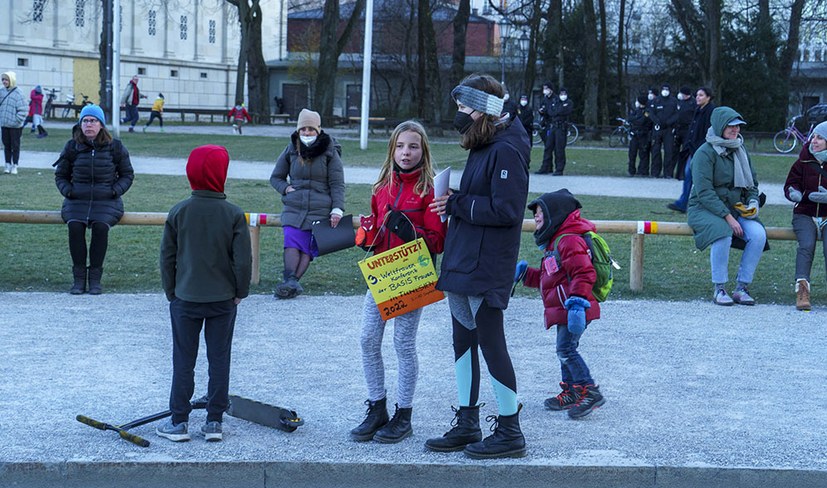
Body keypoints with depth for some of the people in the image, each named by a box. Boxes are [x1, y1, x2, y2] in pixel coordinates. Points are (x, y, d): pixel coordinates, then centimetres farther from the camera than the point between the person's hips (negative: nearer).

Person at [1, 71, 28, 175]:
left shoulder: (18, 93, -11)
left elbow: (22, 110, -12)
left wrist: (18, 120, -15)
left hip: (15, 126, -5)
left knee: (15, 146, 4)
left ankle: (14, 166, 11)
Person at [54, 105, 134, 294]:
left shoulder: (115, 147, 6)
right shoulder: (72, 147, 9)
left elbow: (127, 175, 13)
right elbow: (60, 175, 19)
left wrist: (115, 190, -4)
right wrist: (67, 190, -1)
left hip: (106, 201, -1)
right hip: (77, 200, 1)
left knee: (100, 226, -32)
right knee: (75, 226, -30)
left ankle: (95, 277, -21)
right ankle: (79, 277, -20)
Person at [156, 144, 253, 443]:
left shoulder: (178, 212, -5)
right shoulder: (234, 215, -9)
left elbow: (167, 257, 0)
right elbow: (243, 259, -8)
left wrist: (171, 292, 11)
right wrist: (240, 292, 6)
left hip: (185, 298, 0)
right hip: (223, 300, 0)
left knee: (183, 361, 8)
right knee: (219, 360, 9)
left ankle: (179, 423, 11)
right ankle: (214, 422, 12)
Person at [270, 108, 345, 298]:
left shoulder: (330, 152, 4)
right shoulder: (291, 151, 11)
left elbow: (337, 184, 4)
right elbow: (275, 177, 22)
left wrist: (337, 209, -8)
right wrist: (286, 188, 1)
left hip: (320, 210, -2)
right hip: (294, 208, 2)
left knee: (308, 247, -14)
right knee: (292, 242, -20)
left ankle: (292, 282, -25)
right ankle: (290, 281, -34)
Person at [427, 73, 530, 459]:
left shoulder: (506, 150, -16)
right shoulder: (482, 147, 14)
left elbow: (506, 210, -23)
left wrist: (457, 204, -16)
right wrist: (453, 202, 1)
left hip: (486, 267, -10)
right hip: (462, 263, 10)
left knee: (490, 344, -2)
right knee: (463, 342, 14)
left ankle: (510, 432, 10)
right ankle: (467, 426, 25)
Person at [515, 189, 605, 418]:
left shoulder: (569, 240, -14)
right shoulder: (554, 242, 22)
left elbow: (583, 273, -25)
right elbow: (546, 278, 30)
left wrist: (577, 302, -32)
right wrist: (525, 273, 22)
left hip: (574, 310, -11)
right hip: (564, 311, 11)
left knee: (566, 349, -14)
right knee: (565, 350, 15)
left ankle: (589, 391, -12)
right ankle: (571, 392, 24)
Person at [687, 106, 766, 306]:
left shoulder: (740, 150, 10)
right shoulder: (705, 153, -12)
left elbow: (752, 183, 20)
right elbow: (704, 192, -18)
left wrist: (753, 201, -2)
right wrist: (728, 217, -24)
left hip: (735, 208, 6)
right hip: (705, 208, -6)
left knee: (758, 234, -22)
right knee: (723, 232, -36)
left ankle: (741, 288, -13)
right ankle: (719, 289, -22)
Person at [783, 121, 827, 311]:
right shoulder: (804, 162, 8)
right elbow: (791, 183, 11)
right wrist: (794, 192, -13)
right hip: (805, 214, 1)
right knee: (807, 245, -28)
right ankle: (802, 290, -35)